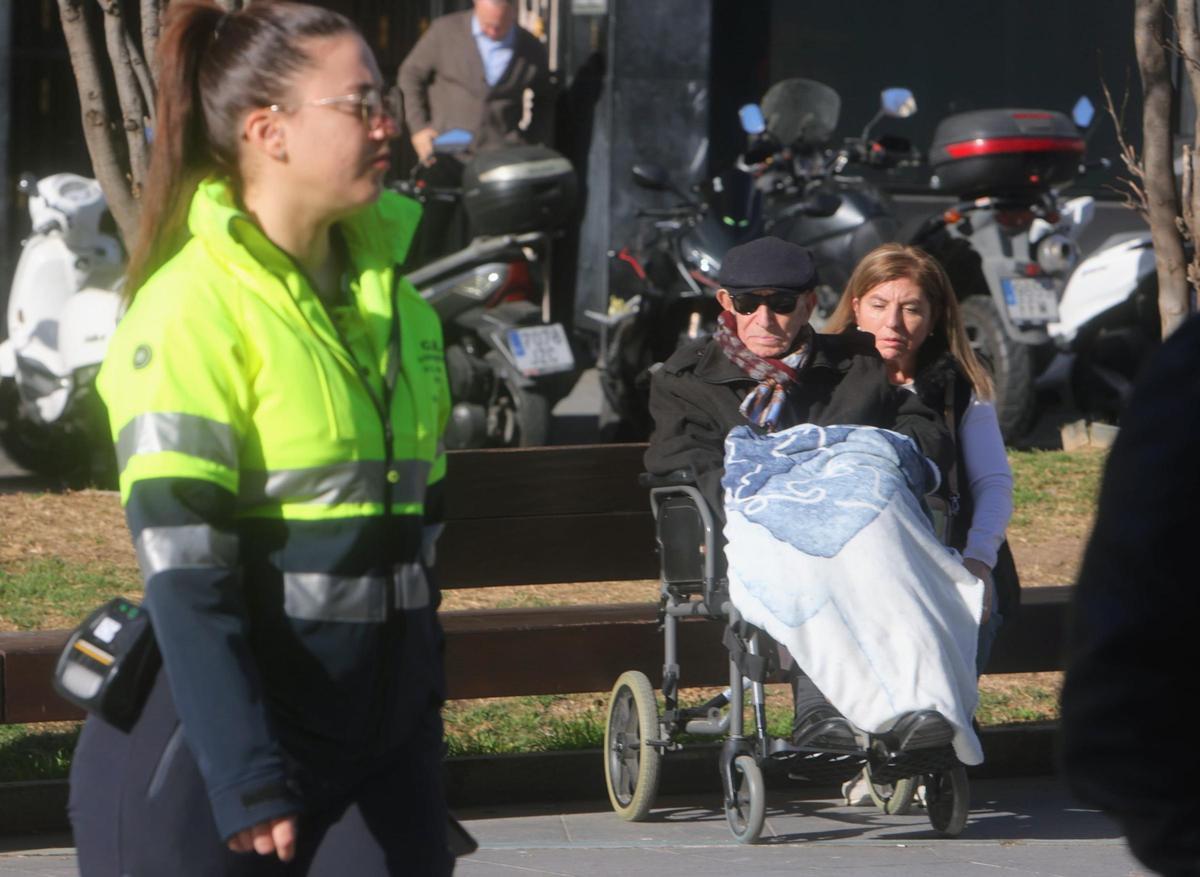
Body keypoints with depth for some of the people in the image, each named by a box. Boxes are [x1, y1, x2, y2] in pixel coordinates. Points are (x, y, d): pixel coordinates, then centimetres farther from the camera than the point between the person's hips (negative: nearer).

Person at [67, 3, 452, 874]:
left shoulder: (388, 293, 12)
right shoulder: (191, 310, -11)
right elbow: (183, 573, -18)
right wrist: (246, 782, -25)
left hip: (378, 748, 6)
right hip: (208, 762, -6)